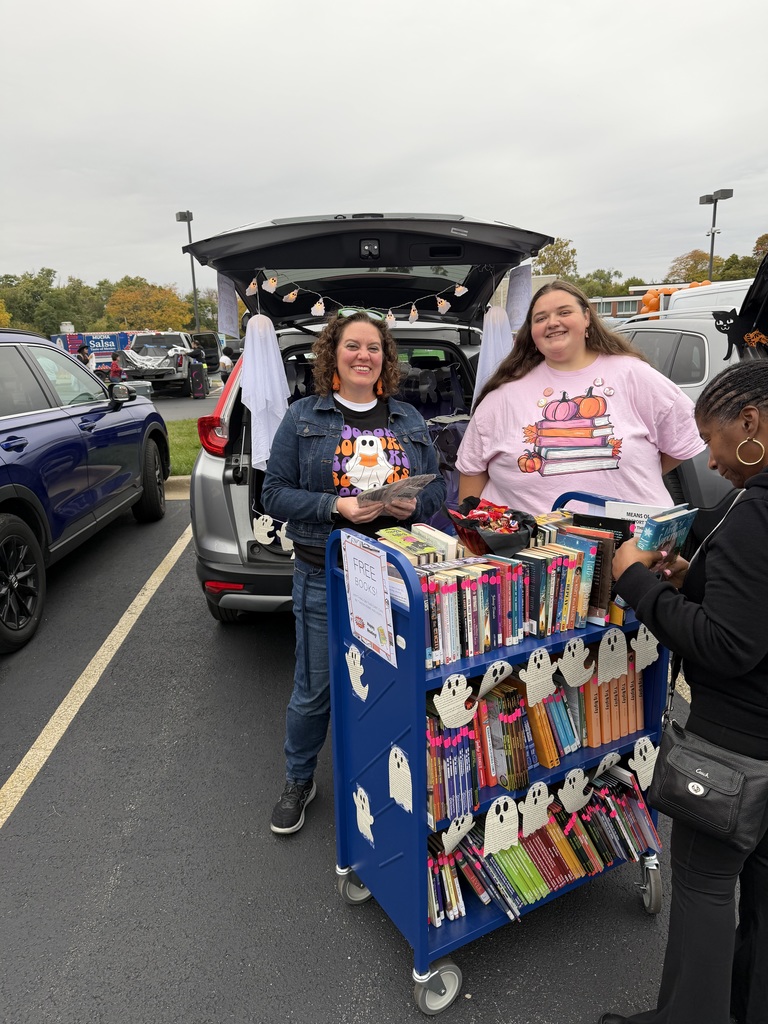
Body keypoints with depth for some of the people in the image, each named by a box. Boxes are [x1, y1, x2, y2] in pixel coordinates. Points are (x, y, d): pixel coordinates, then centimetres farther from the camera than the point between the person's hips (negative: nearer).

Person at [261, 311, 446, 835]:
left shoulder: (410, 420, 11)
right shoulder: (303, 417, 1)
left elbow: (437, 487, 12)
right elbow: (276, 493, -3)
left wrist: (414, 504, -11)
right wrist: (335, 506, -18)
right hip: (324, 576, -2)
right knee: (315, 689, 7)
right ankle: (299, 781, 34)